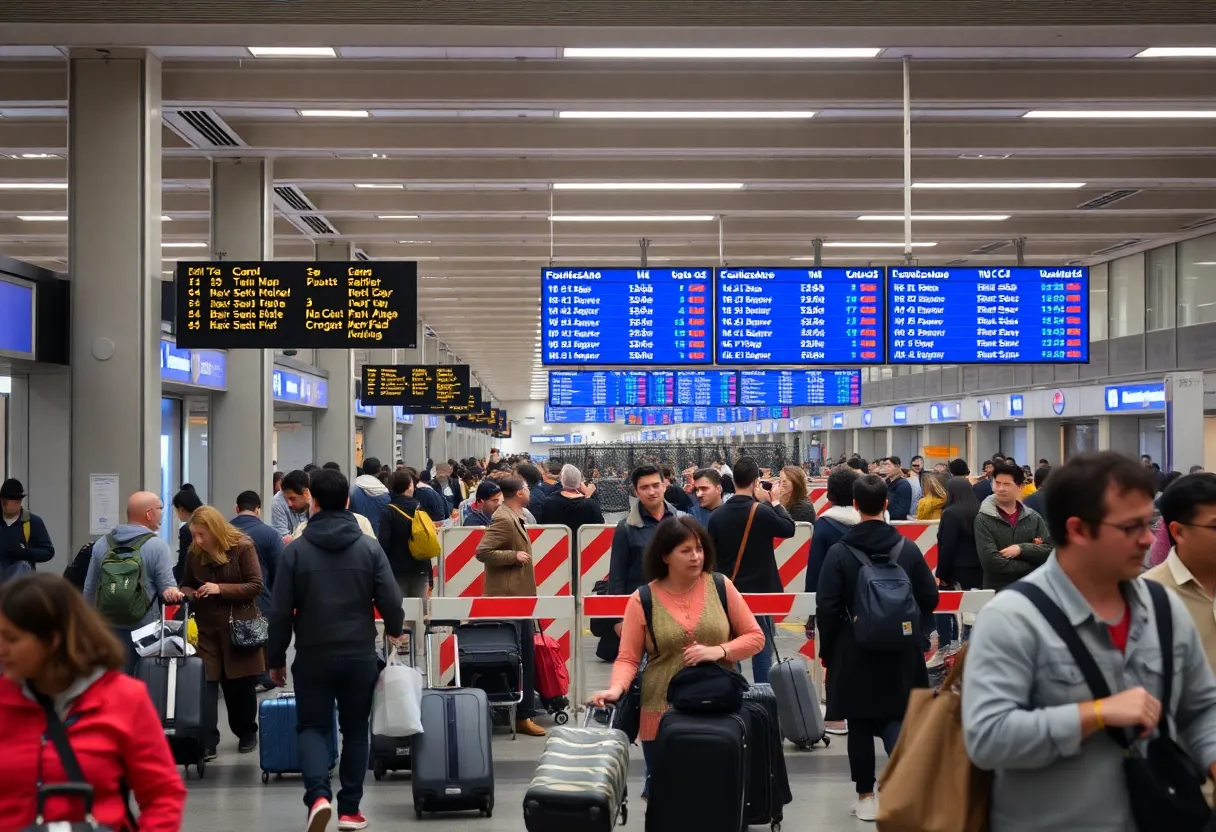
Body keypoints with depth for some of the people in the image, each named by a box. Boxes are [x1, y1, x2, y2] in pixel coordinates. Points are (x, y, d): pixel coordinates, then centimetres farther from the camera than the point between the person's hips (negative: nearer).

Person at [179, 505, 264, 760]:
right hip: (206, 627, 3)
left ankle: (247, 734, 28)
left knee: (240, 685, 8)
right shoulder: (195, 553, 3)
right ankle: (206, 742, -8)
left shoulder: (243, 547, -9)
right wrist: (186, 594, -8)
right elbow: (187, 585, 16)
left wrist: (220, 589, -20)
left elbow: (255, 586, -11)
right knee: (205, 683, -8)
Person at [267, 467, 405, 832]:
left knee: (313, 727, 9)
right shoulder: (370, 547, -4)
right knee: (355, 730, 14)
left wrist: (276, 659, 7)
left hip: (313, 656, -1)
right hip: (360, 655, 1)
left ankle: (318, 794, -14)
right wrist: (394, 630, 17)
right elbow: (391, 602, -6)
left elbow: (280, 612, -5)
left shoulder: (295, 549, -5)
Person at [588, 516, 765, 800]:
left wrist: (720, 651, -12)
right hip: (663, 715, -1)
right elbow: (628, 658, -3)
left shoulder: (720, 587, 1)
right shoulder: (643, 600, -2)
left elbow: (755, 637, 5)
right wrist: (616, 688, -22)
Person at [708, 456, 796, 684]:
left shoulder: (717, 515, -4)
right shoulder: (762, 511, -15)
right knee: (762, 652, 4)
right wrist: (774, 502, 5)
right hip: (760, 591, -3)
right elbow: (789, 528, 0)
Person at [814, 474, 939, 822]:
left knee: (860, 725, 10)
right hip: (900, 651, 2)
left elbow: (827, 608, -11)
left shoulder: (839, 551, -11)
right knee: (895, 719, 8)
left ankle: (866, 796, 16)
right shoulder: (907, 548, -5)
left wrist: (829, 650, 3)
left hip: (855, 651, -1)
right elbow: (929, 598, 0)